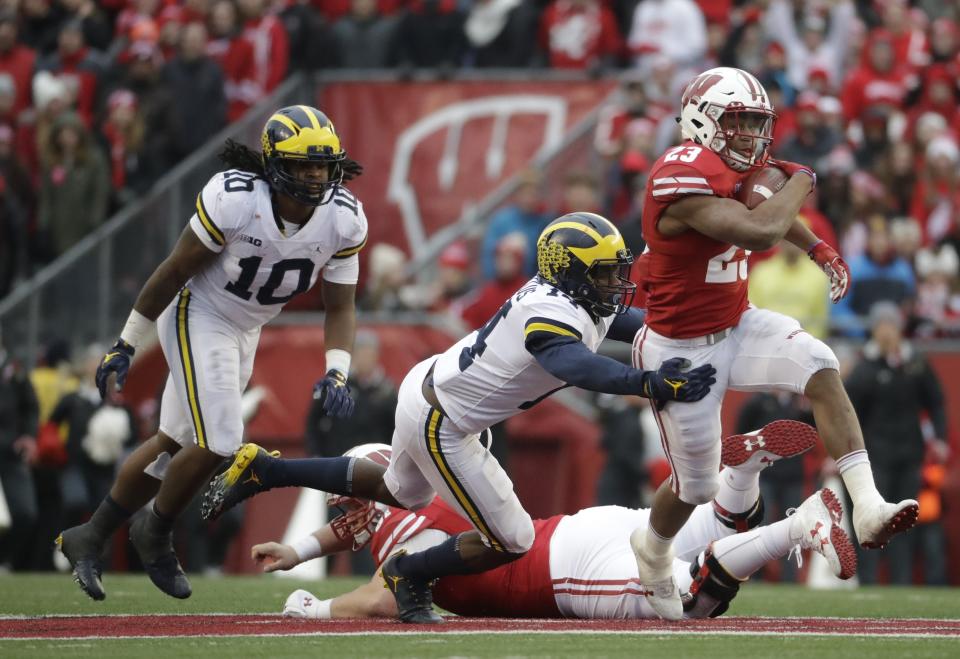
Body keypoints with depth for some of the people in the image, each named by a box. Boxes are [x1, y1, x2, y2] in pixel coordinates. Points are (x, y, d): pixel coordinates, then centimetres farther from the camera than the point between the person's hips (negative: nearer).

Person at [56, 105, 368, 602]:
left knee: (177, 441, 13)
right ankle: (155, 534, 11)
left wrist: (336, 374, -22)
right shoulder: (233, 199, -29)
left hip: (245, 331, 6)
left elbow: (339, 306, -5)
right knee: (217, 443, -16)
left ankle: (89, 538, 28)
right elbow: (175, 271, -18)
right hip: (197, 314, -6)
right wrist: (125, 346, -12)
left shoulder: (344, 220, -15)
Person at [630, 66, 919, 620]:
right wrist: (800, 181, -20)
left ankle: (867, 508, -28)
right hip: (682, 349, -7)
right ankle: (653, 550, 42)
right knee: (696, 484, 8)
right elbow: (761, 231, -38)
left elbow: (768, 207, 24)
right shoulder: (682, 178, -28)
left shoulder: (739, 168, -1)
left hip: (737, 326, 7)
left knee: (820, 368, -21)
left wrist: (820, 250, 10)